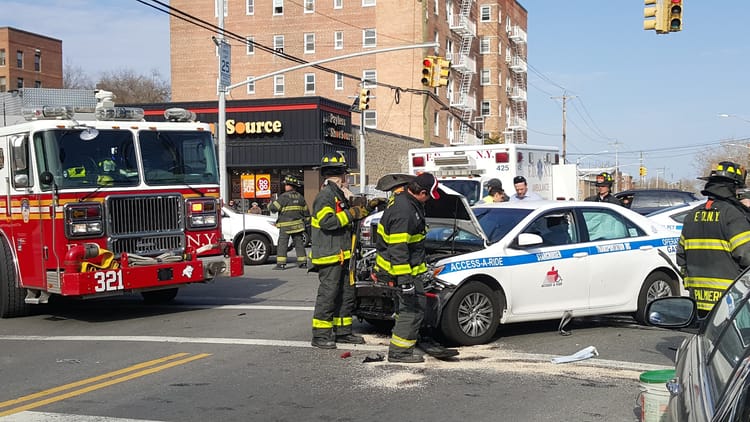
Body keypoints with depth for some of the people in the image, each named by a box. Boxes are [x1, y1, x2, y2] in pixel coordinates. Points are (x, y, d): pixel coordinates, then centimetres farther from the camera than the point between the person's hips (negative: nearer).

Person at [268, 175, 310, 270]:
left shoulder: (284, 196, -12)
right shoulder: (300, 197, 9)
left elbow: (273, 208, -12)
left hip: (285, 225, -6)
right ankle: (302, 263, 10)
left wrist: (270, 204, 9)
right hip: (298, 225, 6)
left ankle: (281, 264, -5)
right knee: (299, 244, 10)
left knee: (282, 244, -2)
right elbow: (306, 212, 15)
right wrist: (306, 220, 26)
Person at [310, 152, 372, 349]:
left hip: (342, 256, 10)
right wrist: (352, 213, -22)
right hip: (329, 255, -10)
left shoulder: (338, 194, 17)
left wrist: (363, 208, 18)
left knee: (346, 294, 14)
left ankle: (343, 331, 22)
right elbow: (327, 221, -27)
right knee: (328, 294, -8)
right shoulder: (325, 195, -14)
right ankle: (320, 335, -3)